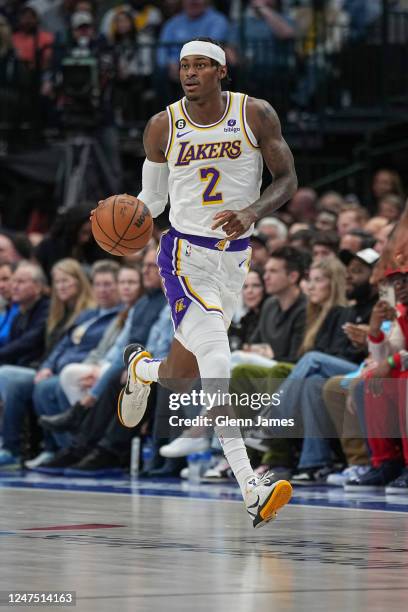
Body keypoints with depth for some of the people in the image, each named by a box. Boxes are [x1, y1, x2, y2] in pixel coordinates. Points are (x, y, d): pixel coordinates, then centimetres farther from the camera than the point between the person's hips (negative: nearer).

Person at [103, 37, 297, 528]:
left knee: (181, 376, 12)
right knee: (216, 360, -23)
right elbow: (152, 198, 9)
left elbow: (287, 179, -1)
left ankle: (141, 368, 51)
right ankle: (249, 488, -27)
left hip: (235, 255, 3)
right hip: (185, 252, -3)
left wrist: (251, 213, -20)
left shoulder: (256, 115, -5)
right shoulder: (162, 127, -3)